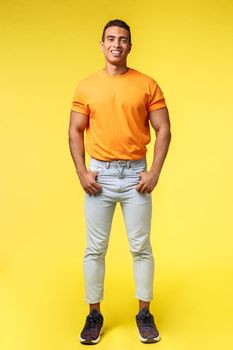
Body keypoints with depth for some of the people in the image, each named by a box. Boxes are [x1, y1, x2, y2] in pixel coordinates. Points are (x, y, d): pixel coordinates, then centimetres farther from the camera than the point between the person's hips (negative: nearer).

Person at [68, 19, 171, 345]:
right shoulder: (86, 86, 4)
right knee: (95, 249, 5)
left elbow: (163, 130, 0)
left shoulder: (148, 85, 1)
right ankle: (94, 314, 18)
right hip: (99, 174, 1)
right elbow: (75, 132, 5)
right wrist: (82, 172, -5)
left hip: (136, 174, -1)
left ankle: (145, 314, 19)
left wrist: (155, 172, -8)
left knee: (141, 247, 5)